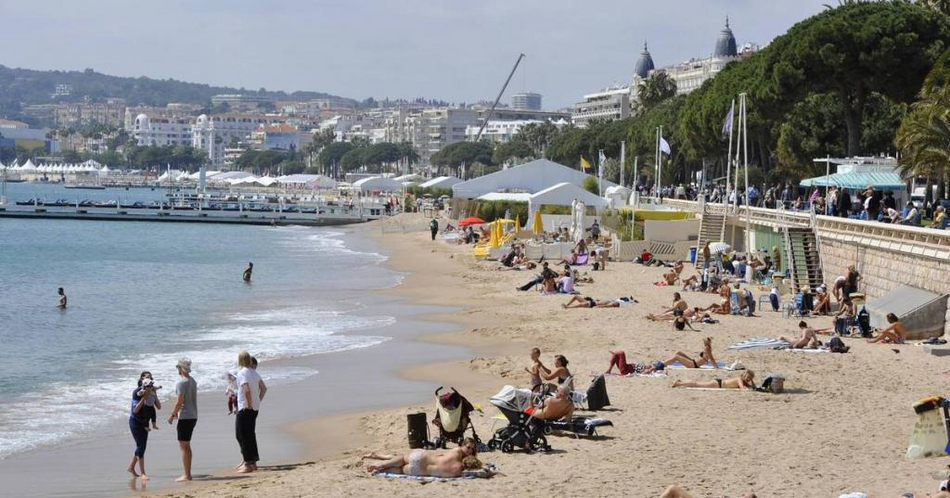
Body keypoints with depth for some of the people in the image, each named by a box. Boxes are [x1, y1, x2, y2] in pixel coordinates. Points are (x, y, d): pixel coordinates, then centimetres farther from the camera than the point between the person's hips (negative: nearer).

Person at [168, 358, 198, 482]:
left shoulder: (182, 383, -16)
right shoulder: (193, 381, 12)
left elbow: (179, 402, -18)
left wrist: (172, 415, -8)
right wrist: (177, 412, 25)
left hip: (185, 417, -9)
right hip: (193, 416, 9)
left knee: (183, 446, -4)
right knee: (187, 446, 16)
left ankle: (186, 475, -5)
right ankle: (188, 474, 18)